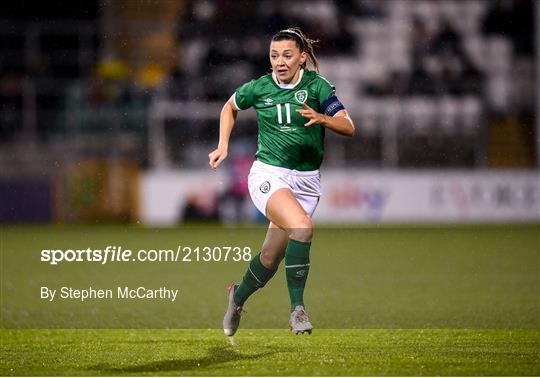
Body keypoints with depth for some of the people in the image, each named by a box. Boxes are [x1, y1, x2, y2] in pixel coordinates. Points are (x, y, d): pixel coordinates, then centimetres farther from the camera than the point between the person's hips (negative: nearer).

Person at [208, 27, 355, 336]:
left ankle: (238, 297, 37)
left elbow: (349, 127, -10)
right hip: (269, 174, -2)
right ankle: (297, 308, -24)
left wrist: (322, 118, -29)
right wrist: (223, 145, 11)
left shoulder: (317, 86, -3)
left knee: (272, 257, 7)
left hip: (306, 181, 2)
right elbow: (230, 107, 22)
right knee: (302, 227, -30)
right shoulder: (259, 88, 1)